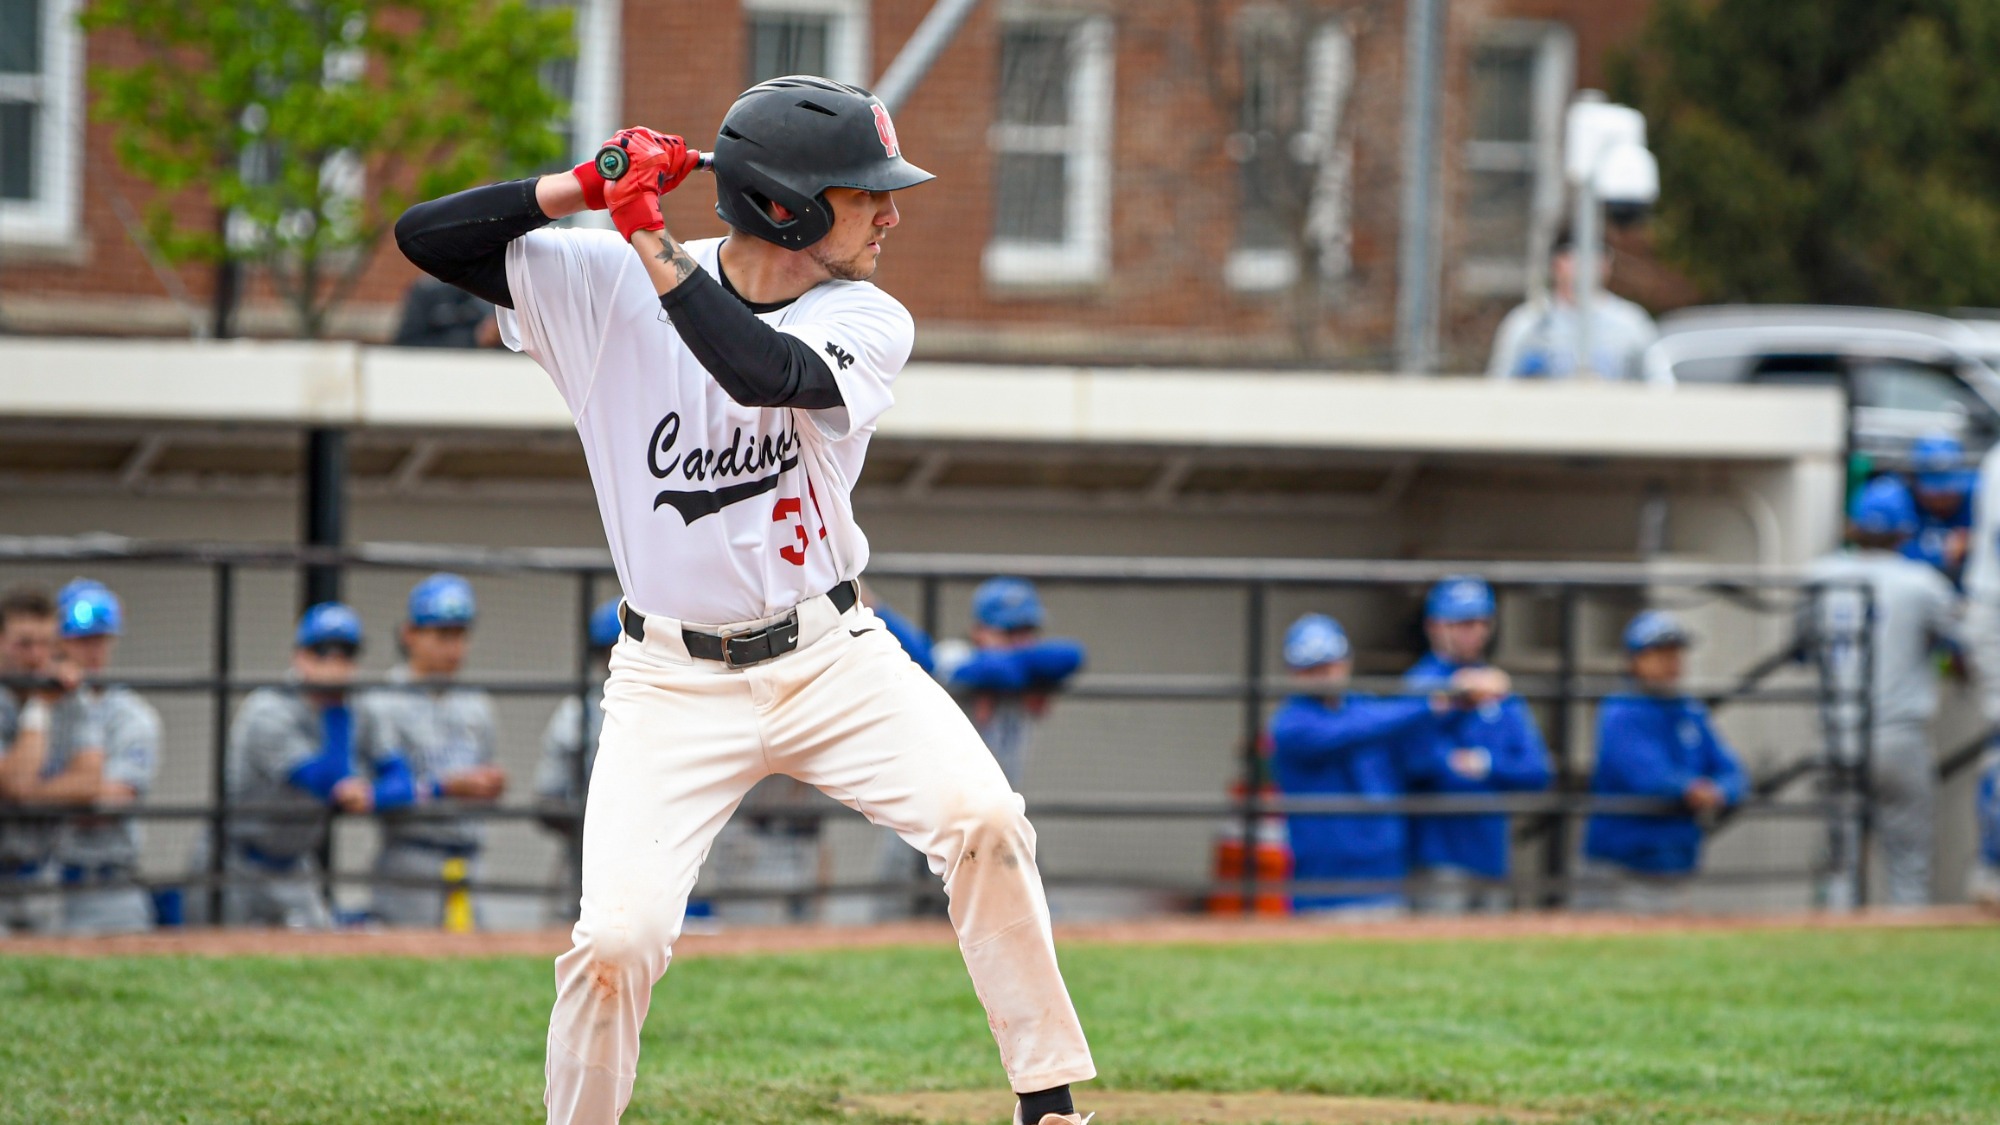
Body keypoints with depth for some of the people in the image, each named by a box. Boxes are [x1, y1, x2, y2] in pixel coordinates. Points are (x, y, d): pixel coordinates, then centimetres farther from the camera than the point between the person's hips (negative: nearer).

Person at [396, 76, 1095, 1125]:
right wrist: (586, 185, -19)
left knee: (981, 818, -22)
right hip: (671, 679, -1)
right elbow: (425, 237, -9)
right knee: (617, 937, -16)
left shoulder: (869, 323, -4)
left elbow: (764, 372, -26)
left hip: (831, 656, 1)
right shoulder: (606, 284, -4)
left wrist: (651, 237, -24)